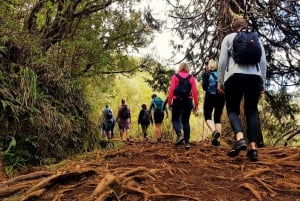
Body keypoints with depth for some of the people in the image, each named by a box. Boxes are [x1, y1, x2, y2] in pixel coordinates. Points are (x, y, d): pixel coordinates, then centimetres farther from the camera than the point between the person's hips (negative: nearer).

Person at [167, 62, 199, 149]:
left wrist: (169, 102, -1)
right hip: (188, 101, 2)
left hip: (177, 100, -2)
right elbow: (195, 92, 1)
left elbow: (171, 90, -6)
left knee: (175, 119, 11)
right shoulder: (191, 78, 7)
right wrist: (196, 105, 5)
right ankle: (187, 142, 0)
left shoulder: (175, 77, 3)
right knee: (186, 121, 7)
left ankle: (179, 135, -15)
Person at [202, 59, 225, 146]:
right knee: (217, 118, 10)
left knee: (207, 117, 8)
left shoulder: (206, 74, 3)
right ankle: (217, 140, 2)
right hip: (221, 97, 3)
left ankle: (214, 131, -21)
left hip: (210, 97, -3)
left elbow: (204, 87, -8)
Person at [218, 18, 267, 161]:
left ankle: (240, 138, -21)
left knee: (232, 109, 5)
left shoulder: (229, 38, 13)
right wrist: (263, 82, 16)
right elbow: (263, 62, 12)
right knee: (251, 111, 7)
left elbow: (222, 61, 3)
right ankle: (253, 148, -3)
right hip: (255, 76, 3)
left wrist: (220, 82, 7)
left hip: (235, 76, -2)